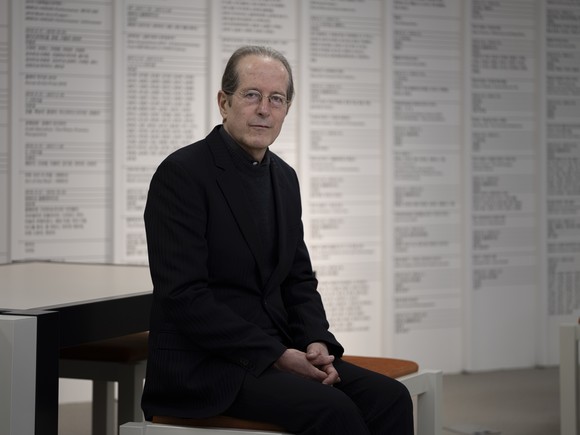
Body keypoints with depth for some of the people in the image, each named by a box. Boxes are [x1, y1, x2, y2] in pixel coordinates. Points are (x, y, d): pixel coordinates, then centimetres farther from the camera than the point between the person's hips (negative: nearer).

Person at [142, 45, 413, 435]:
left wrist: (317, 344, -5)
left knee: (389, 399, -14)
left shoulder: (284, 178, 12)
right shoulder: (181, 174, -11)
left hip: (278, 354, 7)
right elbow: (183, 295, -18)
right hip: (204, 367, -7)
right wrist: (277, 356, -20)